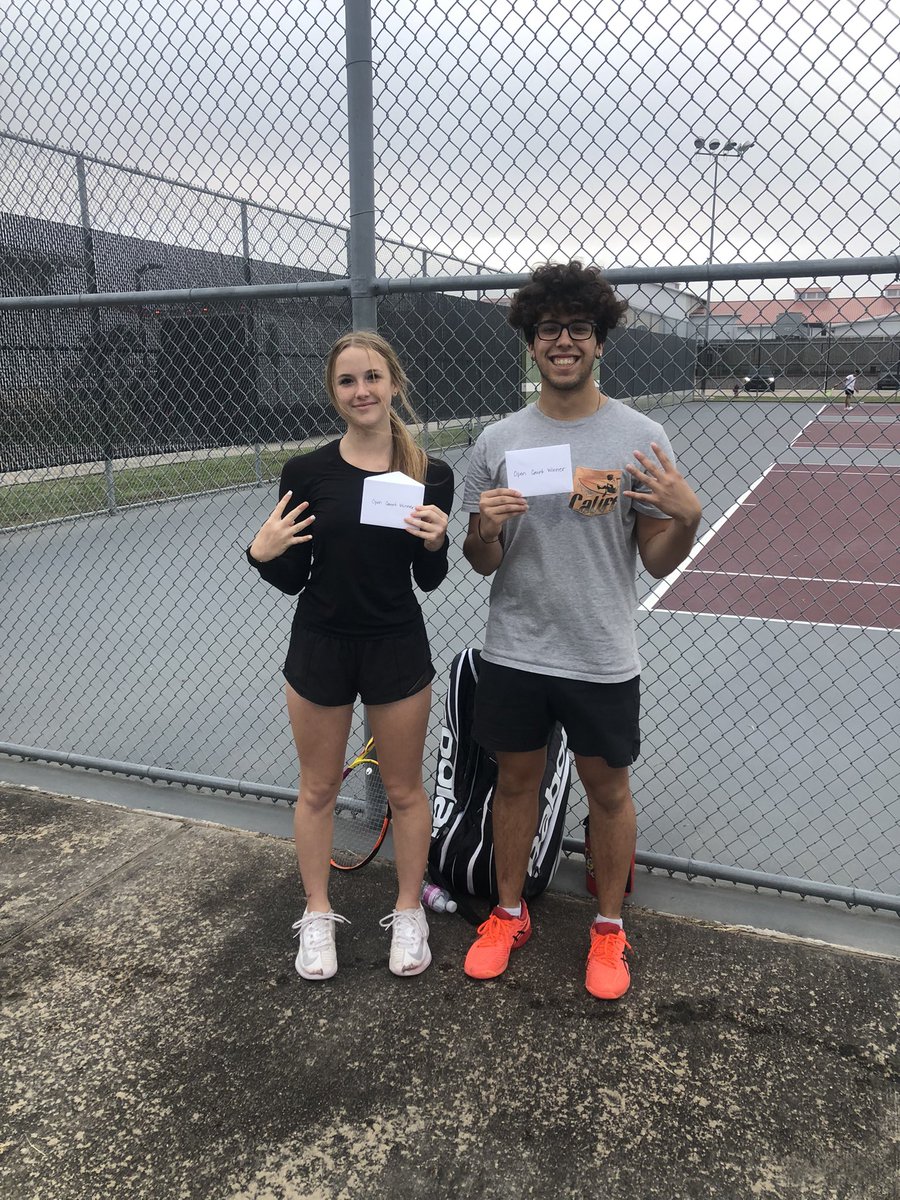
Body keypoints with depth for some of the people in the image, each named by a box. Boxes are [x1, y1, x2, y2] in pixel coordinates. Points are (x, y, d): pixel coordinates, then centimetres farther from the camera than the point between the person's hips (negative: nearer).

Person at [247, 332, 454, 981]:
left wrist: (435, 543, -20)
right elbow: (292, 580, -1)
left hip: (398, 647, 0)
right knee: (318, 789, 15)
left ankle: (409, 914, 36)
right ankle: (318, 916, 36)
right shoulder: (305, 472, -8)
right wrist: (264, 552, -21)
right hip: (320, 645, 1)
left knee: (405, 790, 14)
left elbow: (428, 581, 0)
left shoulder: (431, 475, -7)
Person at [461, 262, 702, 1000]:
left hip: (602, 659, -2)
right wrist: (484, 530, -18)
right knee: (515, 781, 15)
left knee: (607, 789, 12)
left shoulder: (641, 439, -6)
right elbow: (482, 565, 4)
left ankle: (609, 927, 35)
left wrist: (687, 516, -25)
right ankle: (509, 914, 37)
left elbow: (659, 562, -5)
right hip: (514, 654, 2)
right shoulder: (497, 442, 0)